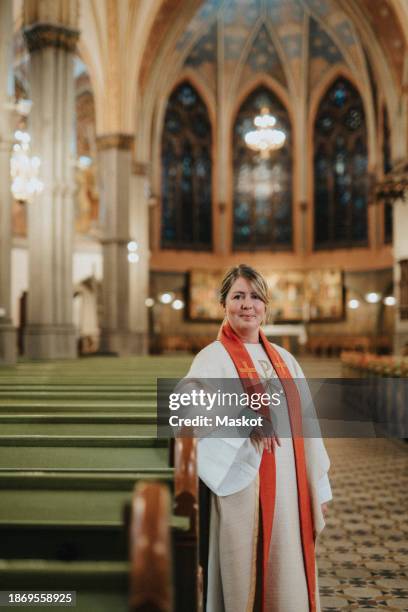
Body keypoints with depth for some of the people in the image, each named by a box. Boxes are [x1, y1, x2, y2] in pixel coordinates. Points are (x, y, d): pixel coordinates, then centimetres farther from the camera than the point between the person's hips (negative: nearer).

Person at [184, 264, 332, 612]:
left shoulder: (284, 360, 12)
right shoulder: (213, 358, -6)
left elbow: (305, 425, 13)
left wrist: (319, 487, 12)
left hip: (290, 489, 5)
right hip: (244, 488, -5)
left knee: (290, 583, 12)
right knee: (245, 579, 4)